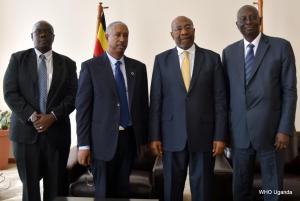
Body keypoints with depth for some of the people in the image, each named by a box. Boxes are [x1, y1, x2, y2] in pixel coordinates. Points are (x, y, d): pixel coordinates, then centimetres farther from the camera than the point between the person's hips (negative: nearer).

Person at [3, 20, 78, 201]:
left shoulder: (68, 64, 9)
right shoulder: (18, 59, 8)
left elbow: (73, 96, 2)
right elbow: (10, 93, -1)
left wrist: (53, 116, -13)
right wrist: (31, 116, -13)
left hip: (57, 131, 1)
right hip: (25, 130, 0)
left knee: (56, 185, 5)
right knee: (29, 184, 5)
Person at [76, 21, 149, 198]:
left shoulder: (138, 67, 8)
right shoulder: (91, 67, -3)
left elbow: (143, 105, 10)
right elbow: (83, 107, -5)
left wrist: (143, 139, 10)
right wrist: (83, 144, -9)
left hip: (130, 138, 3)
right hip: (103, 139, -3)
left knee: (123, 190, 14)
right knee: (104, 191, 7)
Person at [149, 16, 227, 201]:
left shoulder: (212, 58, 3)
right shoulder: (162, 60, 5)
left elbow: (220, 100, 1)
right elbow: (156, 101, 3)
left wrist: (220, 136, -4)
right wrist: (154, 136, -2)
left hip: (203, 134, 0)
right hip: (172, 135, 1)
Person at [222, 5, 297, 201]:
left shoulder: (281, 47, -1)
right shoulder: (229, 52, 8)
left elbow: (290, 91, -4)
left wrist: (285, 129, -9)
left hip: (270, 130, -2)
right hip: (240, 131, 3)